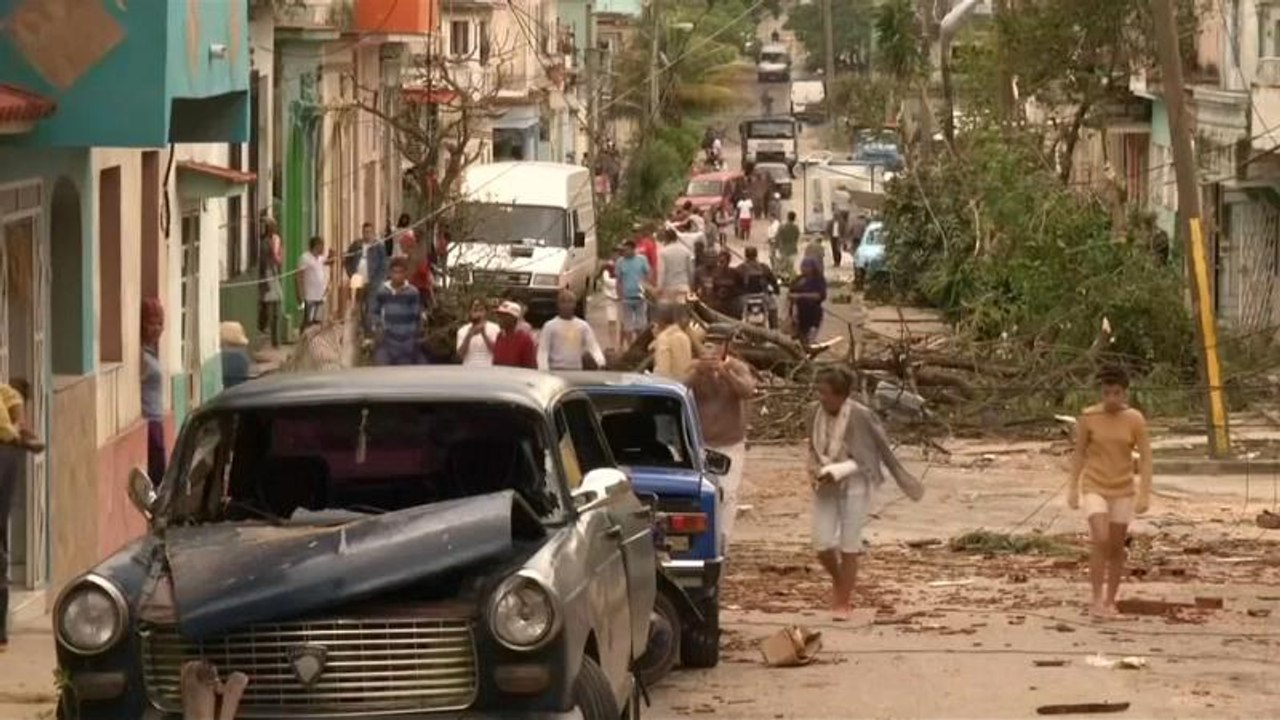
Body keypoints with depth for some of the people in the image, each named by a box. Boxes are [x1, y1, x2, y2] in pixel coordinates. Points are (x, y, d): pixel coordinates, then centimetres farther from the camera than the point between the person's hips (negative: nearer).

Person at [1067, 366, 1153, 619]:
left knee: (1116, 547, 6)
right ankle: (1096, 600, -11)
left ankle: (1110, 601, 21)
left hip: (1123, 490, 2)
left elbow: (1145, 458, -8)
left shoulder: (1135, 420, -10)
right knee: (1100, 541, -19)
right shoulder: (1088, 418, -11)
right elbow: (1079, 453, -2)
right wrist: (1072, 489, -2)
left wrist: (1144, 495, -14)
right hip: (1094, 488, -2)